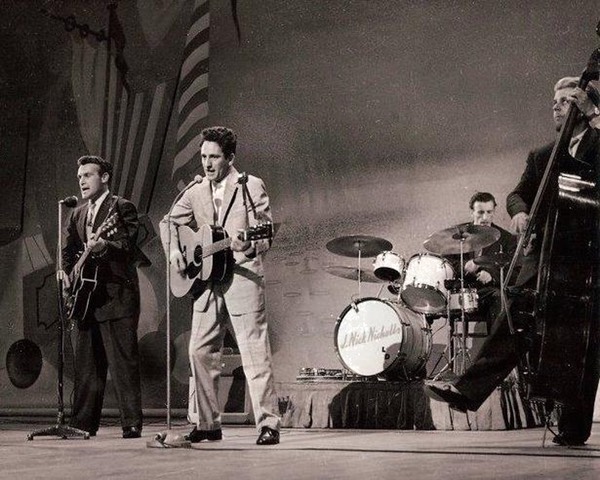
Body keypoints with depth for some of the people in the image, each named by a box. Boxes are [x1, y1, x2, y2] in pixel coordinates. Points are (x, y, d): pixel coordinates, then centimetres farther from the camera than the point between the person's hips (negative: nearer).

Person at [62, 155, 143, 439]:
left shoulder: (122, 207, -1)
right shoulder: (77, 215, 20)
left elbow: (128, 245, -14)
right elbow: (68, 251, 23)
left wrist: (104, 246, -32)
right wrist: (67, 275, 5)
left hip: (116, 295, -7)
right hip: (86, 297, 7)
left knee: (124, 361, -8)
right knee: (86, 363, 10)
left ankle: (132, 424, -7)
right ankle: (83, 423, 16)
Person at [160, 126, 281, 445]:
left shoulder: (251, 187, -2)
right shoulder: (197, 192, 13)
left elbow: (266, 234, -7)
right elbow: (169, 222, 25)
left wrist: (250, 247, -28)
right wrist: (173, 251, 7)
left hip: (242, 277, -6)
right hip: (206, 280, 6)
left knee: (254, 353, -8)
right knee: (200, 351, 6)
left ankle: (268, 425, -6)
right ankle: (208, 424, 16)